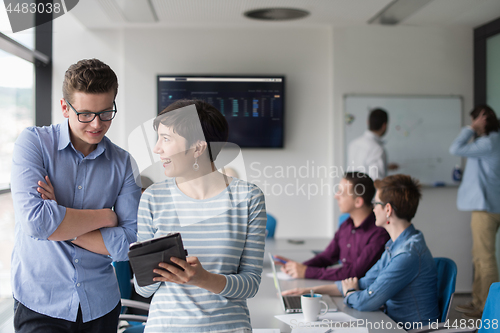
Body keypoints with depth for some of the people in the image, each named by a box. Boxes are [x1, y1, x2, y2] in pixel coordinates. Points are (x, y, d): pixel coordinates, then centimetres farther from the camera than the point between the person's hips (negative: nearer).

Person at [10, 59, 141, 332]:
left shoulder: (122, 162, 1)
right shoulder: (34, 143, -7)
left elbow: (129, 243, -8)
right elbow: (35, 220, -21)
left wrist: (60, 225, -15)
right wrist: (105, 216, -12)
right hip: (40, 304, -3)